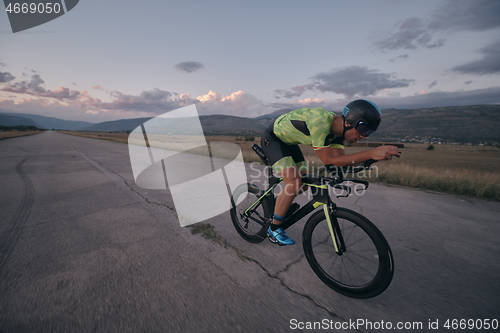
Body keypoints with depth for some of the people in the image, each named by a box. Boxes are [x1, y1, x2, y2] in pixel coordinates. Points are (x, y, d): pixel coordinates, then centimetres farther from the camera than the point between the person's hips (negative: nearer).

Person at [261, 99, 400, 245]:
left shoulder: (337, 128, -8)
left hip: (287, 142, 9)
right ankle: (274, 229, -3)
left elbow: (340, 160, -9)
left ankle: (279, 202, 33)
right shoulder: (320, 122, -35)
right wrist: (371, 153, -37)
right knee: (294, 183, -21)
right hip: (272, 139, -8)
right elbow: (329, 160, -34)